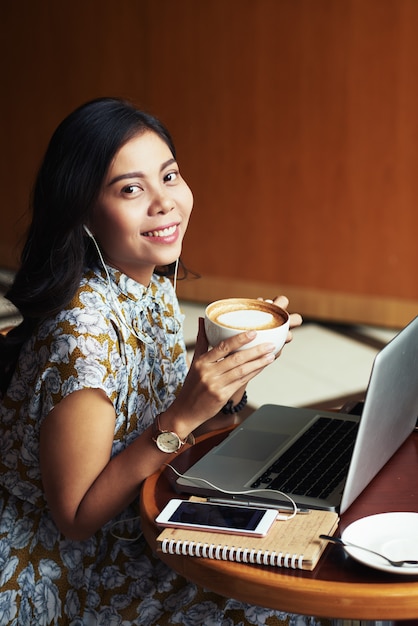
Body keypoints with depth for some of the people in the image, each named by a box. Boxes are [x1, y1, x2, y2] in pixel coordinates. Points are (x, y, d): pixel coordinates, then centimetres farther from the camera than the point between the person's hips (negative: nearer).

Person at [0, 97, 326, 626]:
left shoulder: (157, 286, -2)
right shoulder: (83, 327, -27)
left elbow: (197, 432, 7)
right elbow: (76, 518, -20)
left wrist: (236, 368, -10)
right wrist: (182, 417, -28)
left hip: (142, 526, 7)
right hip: (63, 577, -7)